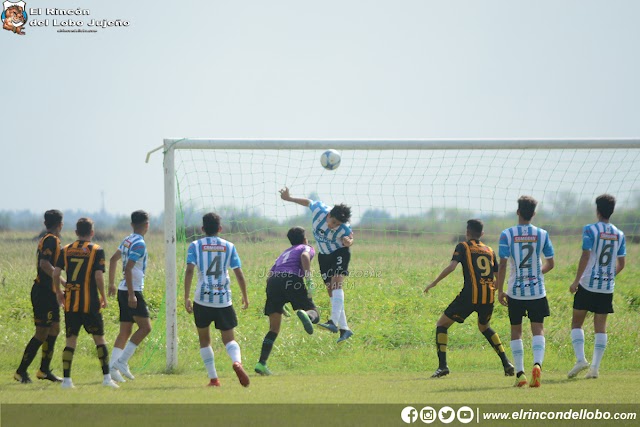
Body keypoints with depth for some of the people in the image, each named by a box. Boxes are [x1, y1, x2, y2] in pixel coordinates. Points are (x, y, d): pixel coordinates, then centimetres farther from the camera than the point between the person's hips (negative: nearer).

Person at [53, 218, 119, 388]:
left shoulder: (66, 250, 6)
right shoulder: (97, 251, -4)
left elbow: (56, 273, 0)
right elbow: (98, 276, -13)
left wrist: (59, 293, 14)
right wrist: (104, 297, 0)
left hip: (70, 303, 3)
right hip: (90, 303, -3)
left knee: (71, 340, 7)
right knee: (99, 339, 7)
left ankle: (66, 379, 1)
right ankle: (106, 377, 2)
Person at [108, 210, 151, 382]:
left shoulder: (127, 241, 13)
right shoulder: (139, 244, -14)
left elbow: (113, 259, 24)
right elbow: (128, 268, -22)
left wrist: (112, 283, 32)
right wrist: (131, 295, -23)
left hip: (123, 291, 9)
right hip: (133, 291, -9)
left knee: (125, 331, 9)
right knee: (145, 327, -6)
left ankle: (112, 367, 3)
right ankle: (121, 362, -10)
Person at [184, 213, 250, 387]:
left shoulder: (195, 246, 2)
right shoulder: (228, 246, 6)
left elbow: (189, 270, -10)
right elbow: (239, 274, 5)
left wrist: (186, 298, -10)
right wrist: (245, 296, 16)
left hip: (202, 299, -1)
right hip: (224, 300, 1)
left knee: (204, 339, 16)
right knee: (229, 339, 7)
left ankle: (213, 378, 9)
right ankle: (237, 361, -26)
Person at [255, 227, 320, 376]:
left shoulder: (284, 253, 38)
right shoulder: (307, 248, 22)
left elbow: (270, 275, 30)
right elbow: (304, 256, -4)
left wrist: (279, 305, 33)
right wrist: (309, 278, -13)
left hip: (273, 281, 5)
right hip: (293, 279, -5)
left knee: (274, 329, 8)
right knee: (314, 315, 3)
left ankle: (261, 363, -5)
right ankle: (305, 315, -35)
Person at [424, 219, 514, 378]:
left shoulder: (463, 247, 5)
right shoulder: (489, 251, 19)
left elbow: (452, 266, -10)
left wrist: (434, 282, -4)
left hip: (470, 295, -5)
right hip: (489, 296, 5)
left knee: (442, 325, 9)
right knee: (484, 327, 31)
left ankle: (442, 365, -7)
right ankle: (506, 363, 18)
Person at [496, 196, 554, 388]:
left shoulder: (507, 235, -7)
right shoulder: (542, 234, -2)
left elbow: (502, 265, -10)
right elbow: (550, 264, 4)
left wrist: (500, 291, -2)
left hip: (515, 292, -1)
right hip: (537, 291, 1)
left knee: (516, 330, 11)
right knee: (538, 329, 4)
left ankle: (520, 373, 7)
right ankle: (537, 364, -22)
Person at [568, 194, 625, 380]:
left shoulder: (590, 230, -8)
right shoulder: (619, 235, 6)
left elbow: (585, 256, -16)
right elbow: (621, 264, 9)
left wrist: (576, 281, -11)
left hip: (587, 284, -4)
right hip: (607, 288, 4)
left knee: (576, 323, 7)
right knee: (600, 327, 7)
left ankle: (580, 359, -10)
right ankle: (595, 367, 2)